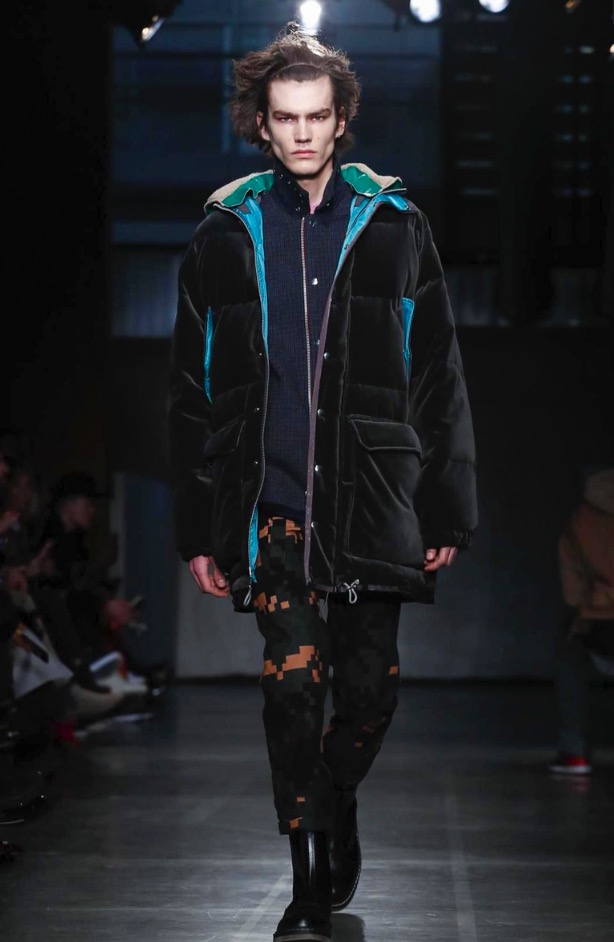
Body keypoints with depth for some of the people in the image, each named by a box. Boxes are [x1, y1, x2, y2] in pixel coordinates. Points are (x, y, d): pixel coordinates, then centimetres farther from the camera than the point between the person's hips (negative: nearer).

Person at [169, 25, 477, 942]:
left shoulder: (393, 225, 6)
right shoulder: (226, 234, 7)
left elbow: (438, 377, 7)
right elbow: (193, 393, 9)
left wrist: (447, 508, 3)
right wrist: (200, 528, 4)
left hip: (373, 503, 0)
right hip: (275, 505, 0)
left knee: (371, 688, 3)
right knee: (294, 688, -4)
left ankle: (337, 797, 33)